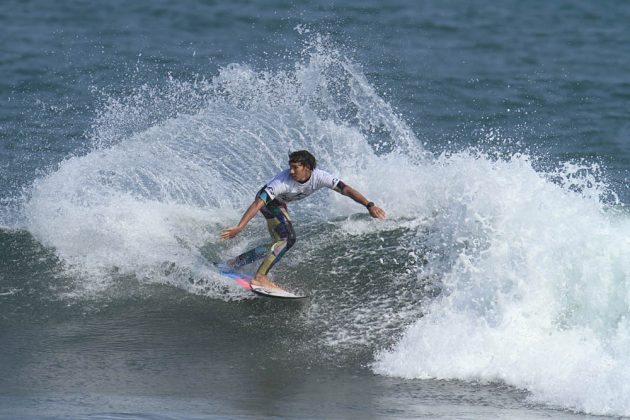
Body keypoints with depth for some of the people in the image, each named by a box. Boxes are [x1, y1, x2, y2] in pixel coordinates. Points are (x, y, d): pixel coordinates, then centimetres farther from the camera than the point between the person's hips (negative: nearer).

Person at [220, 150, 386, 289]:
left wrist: (369, 206, -37)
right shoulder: (283, 181, -39)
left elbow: (346, 189, -27)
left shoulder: (319, 177, -27)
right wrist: (239, 227, -49)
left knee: (280, 243, 9)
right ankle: (260, 277, -23)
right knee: (288, 239, -23)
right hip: (266, 201, -7)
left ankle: (236, 262, 17)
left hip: (280, 204, 7)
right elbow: (257, 204, -41)